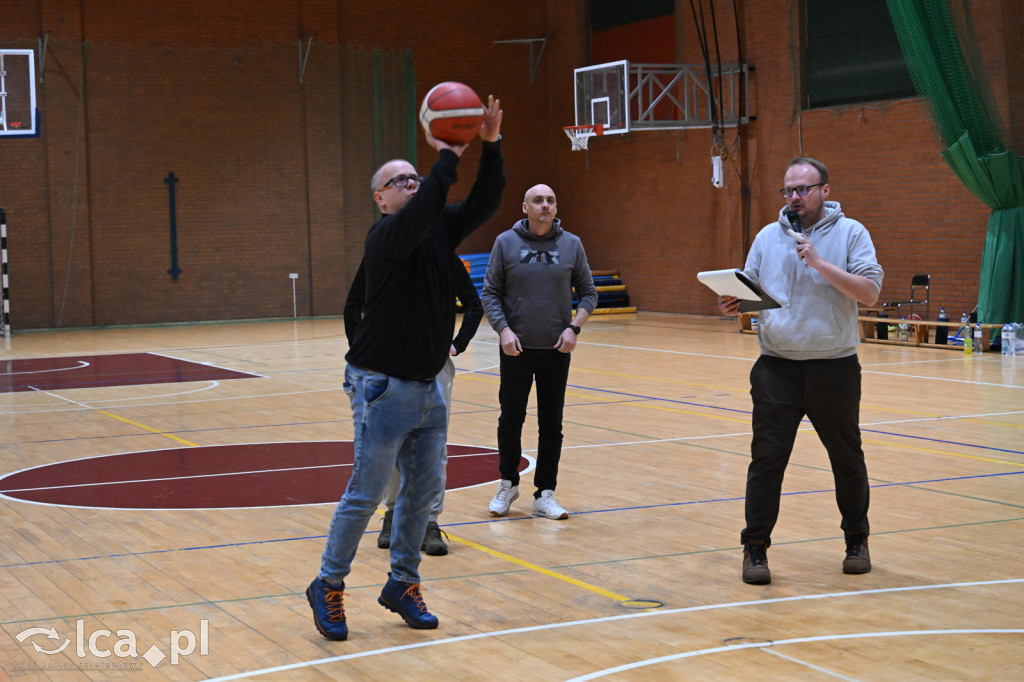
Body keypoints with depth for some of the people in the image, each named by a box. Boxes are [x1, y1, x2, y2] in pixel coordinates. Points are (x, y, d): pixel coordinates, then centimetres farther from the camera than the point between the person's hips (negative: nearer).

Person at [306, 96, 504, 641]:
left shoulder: (439, 228, 9)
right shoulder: (385, 236, -13)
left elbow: (484, 204, 1)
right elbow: (419, 216, -34)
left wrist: (491, 147, -12)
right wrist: (448, 159, -31)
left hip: (429, 386, 8)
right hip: (383, 386, -8)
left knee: (424, 488, 11)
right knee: (366, 493, -3)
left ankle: (402, 584, 24)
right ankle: (328, 587, 11)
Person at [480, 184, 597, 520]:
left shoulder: (571, 245, 2)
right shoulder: (506, 243, -1)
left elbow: (588, 292, 7)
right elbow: (490, 293, 1)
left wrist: (574, 328, -8)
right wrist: (503, 330, -13)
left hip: (556, 350, 1)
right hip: (516, 349, -1)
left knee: (552, 425, 4)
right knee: (511, 419, 1)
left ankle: (545, 495, 12)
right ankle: (508, 484, 22)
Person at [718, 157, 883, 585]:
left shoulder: (851, 233, -1)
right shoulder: (768, 237, 9)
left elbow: (869, 292, -11)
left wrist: (819, 263, -19)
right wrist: (734, 304, -13)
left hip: (834, 368, -1)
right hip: (777, 368, 1)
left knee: (847, 458, 12)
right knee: (766, 458, -3)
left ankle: (856, 540, 30)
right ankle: (756, 548, 6)